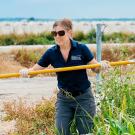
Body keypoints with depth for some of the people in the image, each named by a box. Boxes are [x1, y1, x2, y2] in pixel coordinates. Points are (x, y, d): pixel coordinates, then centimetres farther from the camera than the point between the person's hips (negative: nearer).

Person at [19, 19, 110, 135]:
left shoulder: (81, 49, -12)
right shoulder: (51, 53, -6)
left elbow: (95, 68, -4)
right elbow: (34, 70, -2)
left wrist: (102, 65, -27)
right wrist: (25, 71, -24)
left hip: (83, 98, -2)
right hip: (63, 99, 2)